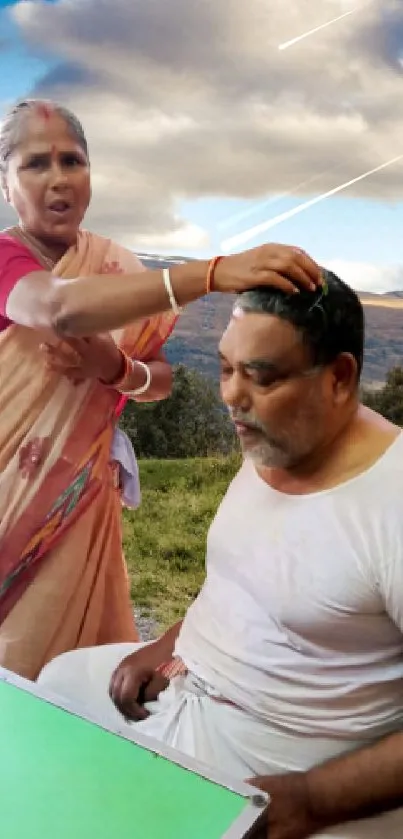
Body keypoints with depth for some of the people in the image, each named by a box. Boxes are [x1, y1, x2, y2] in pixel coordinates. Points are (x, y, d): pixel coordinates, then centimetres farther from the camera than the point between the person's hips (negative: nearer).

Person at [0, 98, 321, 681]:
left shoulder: (116, 269, 3)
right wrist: (214, 273, -47)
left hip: (78, 493, 3)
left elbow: (163, 379, 4)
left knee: (62, 666, 13)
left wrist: (117, 369, -20)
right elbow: (61, 307, -36)